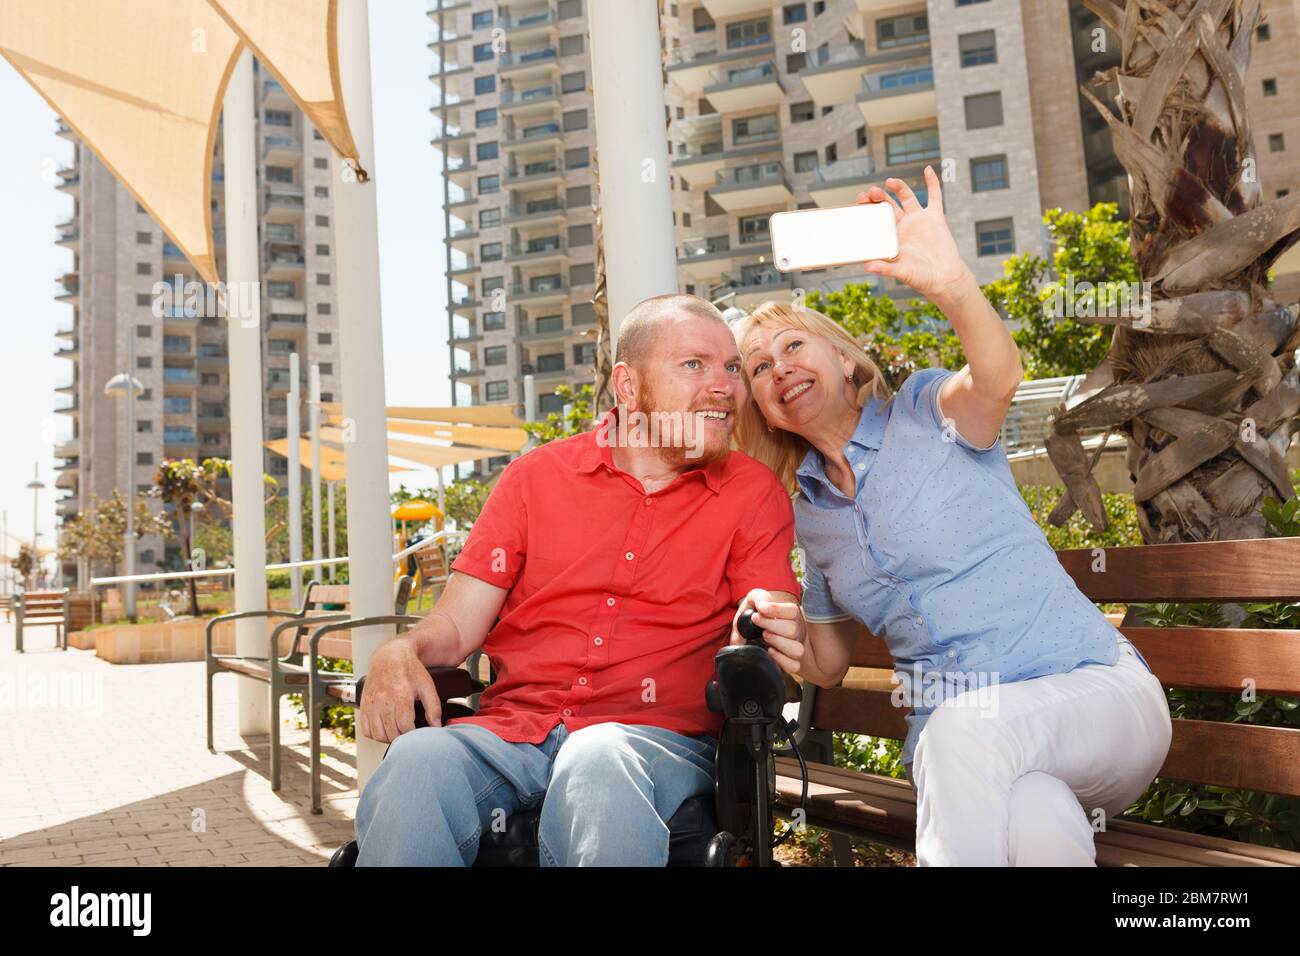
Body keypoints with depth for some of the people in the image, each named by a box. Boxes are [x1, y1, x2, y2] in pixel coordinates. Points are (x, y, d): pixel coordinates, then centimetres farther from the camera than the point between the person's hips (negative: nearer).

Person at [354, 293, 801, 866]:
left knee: (600, 763, -36)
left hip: (657, 737, -1)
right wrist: (401, 653, -13)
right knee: (417, 760, -30)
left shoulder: (753, 493, 9)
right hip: (513, 728, 2)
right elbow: (457, 625, 9)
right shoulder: (536, 477, 11)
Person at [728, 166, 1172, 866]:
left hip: (1096, 688, -2)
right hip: (958, 749, 2)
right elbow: (829, 664, 18)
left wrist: (951, 283, -47)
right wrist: (788, 644, -5)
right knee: (1038, 828, -33)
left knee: (966, 726, -35)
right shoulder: (810, 518, 11)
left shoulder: (925, 412, -2)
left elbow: (997, 377, -27)